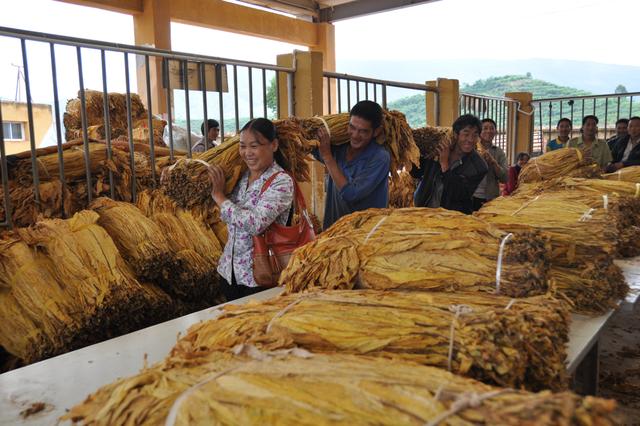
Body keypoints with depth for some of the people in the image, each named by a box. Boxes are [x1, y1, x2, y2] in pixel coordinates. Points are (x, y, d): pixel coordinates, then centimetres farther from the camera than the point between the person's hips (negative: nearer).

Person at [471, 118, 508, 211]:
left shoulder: (499, 152, 8)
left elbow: (505, 179, 0)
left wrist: (493, 161, -11)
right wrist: (479, 157, -16)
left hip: (493, 198, 2)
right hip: (474, 197, -2)